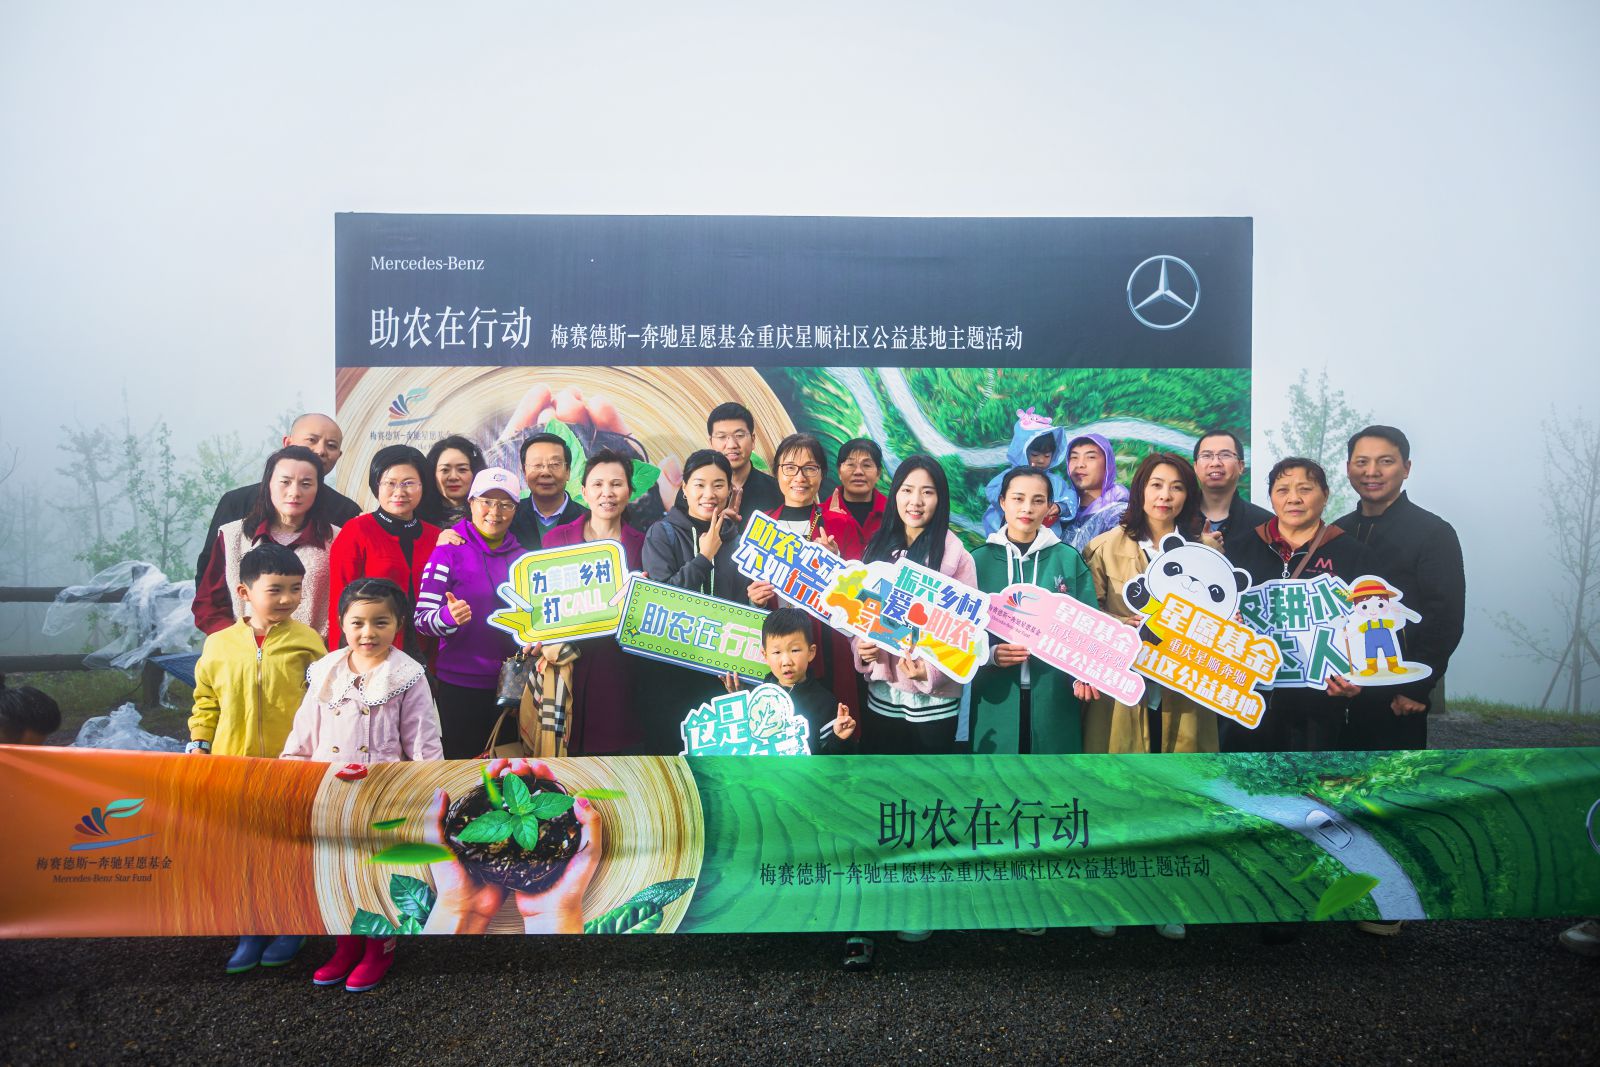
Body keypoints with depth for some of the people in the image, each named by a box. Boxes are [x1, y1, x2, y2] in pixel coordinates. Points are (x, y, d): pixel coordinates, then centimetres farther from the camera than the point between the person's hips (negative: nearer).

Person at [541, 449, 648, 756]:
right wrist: (547, 642, -11)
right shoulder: (556, 538, 5)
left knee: (621, 746, 3)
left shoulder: (641, 544, 5)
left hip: (620, 669, 0)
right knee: (569, 746, 1)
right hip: (570, 667, 0)